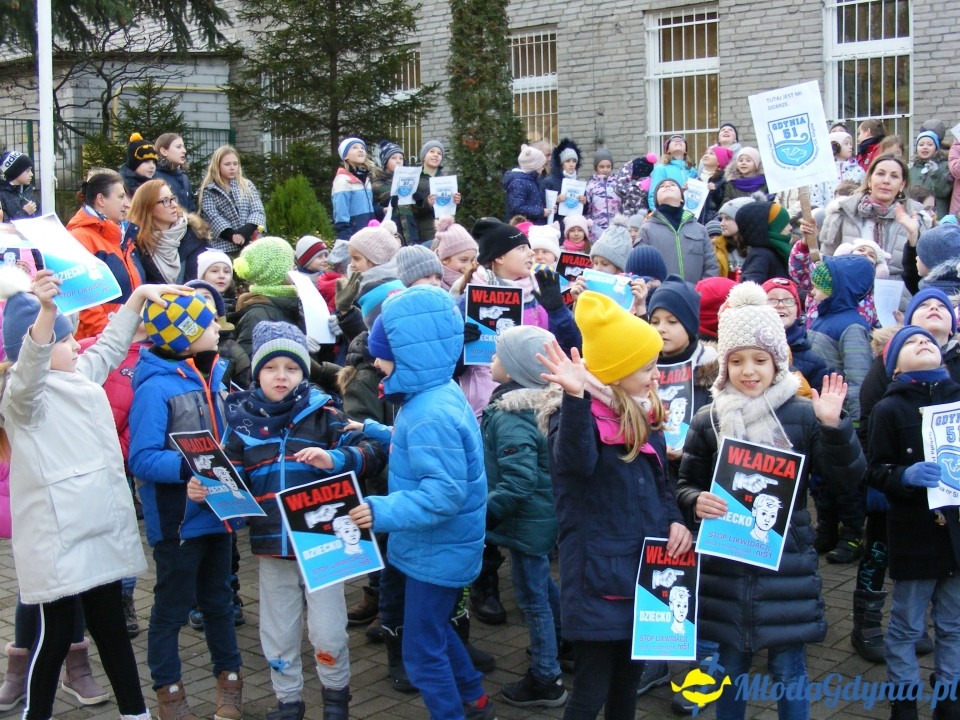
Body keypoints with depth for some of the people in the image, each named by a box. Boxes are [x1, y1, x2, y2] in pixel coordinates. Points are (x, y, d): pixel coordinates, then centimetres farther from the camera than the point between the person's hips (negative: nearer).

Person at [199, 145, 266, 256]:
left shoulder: (247, 185, 14)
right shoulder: (208, 190, 6)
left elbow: (258, 211, 3)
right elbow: (213, 217, -5)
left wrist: (245, 232, -15)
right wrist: (232, 235, -21)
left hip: (251, 245, 2)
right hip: (224, 248, -2)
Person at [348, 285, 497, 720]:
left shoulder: (432, 415, -29)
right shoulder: (436, 395, 2)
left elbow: (444, 495, -32)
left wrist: (383, 512, -31)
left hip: (437, 553, -11)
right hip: (437, 548, 11)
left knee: (423, 652, 4)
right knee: (433, 629, 27)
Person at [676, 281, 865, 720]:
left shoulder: (803, 416, -3)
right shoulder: (707, 421, 2)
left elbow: (847, 479, -6)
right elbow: (685, 485, 8)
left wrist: (833, 426, -20)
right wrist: (696, 502, -14)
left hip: (786, 564, -2)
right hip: (725, 564, 2)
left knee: (788, 669, 7)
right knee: (731, 664, 14)